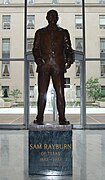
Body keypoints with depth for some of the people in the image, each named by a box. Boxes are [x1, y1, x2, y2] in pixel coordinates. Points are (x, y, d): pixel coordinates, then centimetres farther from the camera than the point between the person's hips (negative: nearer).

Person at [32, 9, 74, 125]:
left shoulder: (63, 32, 17)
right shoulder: (40, 33, 16)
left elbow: (68, 49, 11)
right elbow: (35, 49, 9)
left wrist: (69, 60, -8)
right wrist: (39, 61, -9)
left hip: (58, 66, 0)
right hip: (44, 66, 0)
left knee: (60, 93, -4)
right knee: (42, 93, -2)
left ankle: (62, 118, 1)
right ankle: (39, 118, 4)